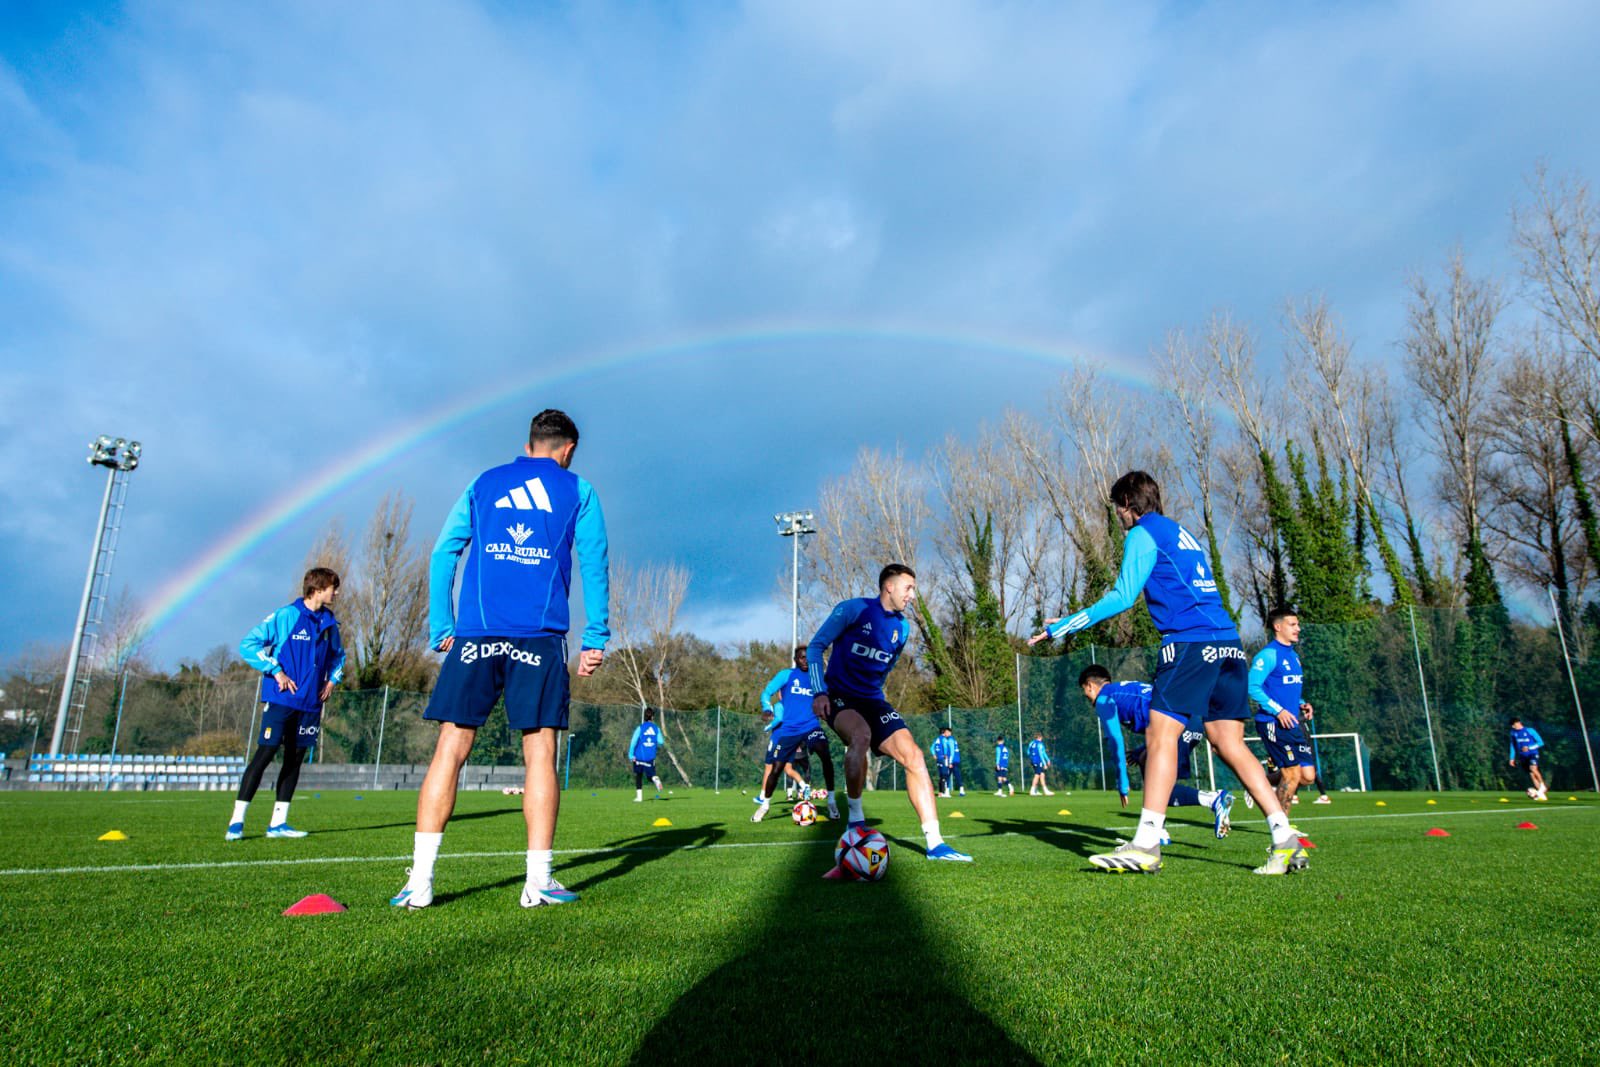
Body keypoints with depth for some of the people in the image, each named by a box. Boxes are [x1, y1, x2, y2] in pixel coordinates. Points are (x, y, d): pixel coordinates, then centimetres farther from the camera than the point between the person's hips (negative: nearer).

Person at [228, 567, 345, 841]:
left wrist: (333, 678, 12)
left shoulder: (329, 624, 11)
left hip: (310, 704, 6)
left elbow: (338, 655, 28)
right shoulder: (285, 616, -7)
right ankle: (236, 821, 3)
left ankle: (278, 822, 15)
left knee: (295, 759, 7)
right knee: (264, 755, -8)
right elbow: (248, 644, -9)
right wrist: (276, 671, -15)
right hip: (280, 701, -6)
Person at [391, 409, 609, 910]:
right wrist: (596, 639, 5)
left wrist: (442, 628, 12)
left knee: (450, 749, 5)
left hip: (475, 633, 2)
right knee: (539, 753, 2)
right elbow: (595, 565, 5)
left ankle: (420, 881, 4)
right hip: (539, 637, -2)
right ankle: (539, 882, 3)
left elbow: (442, 553, 12)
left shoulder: (483, 483, 18)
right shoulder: (578, 491, 12)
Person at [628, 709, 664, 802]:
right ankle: (656, 779, -22)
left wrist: (631, 754, -5)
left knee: (638, 776, 12)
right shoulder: (656, 728, 2)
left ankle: (639, 797, 9)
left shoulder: (640, 728, -5)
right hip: (651, 757, 2)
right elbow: (660, 742, -2)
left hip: (639, 756, -1)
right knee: (650, 775, 13)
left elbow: (633, 741, -10)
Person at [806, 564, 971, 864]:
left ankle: (934, 843, -7)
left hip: (872, 700, 6)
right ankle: (855, 819, -20)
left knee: (913, 755, -12)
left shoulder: (902, 628, 10)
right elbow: (816, 647, -7)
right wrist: (819, 692, -16)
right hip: (839, 696, -6)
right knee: (861, 735, -38)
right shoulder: (853, 609, -9)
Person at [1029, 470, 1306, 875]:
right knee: (1229, 743, 8)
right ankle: (1285, 841, 6)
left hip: (1191, 642, -9)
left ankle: (1146, 845, -13)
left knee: (1161, 734, -10)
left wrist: (1063, 626, -6)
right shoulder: (1183, 534, 25)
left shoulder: (1143, 533, 0)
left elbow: (1122, 597, -8)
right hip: (1228, 643, 9)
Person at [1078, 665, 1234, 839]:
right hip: (1195, 722, 9)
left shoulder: (1104, 698, 11)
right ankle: (1159, 832, 17)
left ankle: (1214, 799, -20)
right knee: (1146, 760, 23)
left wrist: (1122, 784, 8)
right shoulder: (1129, 687, 35)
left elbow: (1116, 741, 3)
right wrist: (1142, 751, 33)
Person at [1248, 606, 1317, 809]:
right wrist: (1278, 711, -22)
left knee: (1308, 776, 5)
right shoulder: (1268, 654, -12)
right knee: (1293, 774, -7)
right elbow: (1252, 687, -19)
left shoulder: (1293, 655, 17)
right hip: (1273, 723, -9)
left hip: (1292, 723, 9)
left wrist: (1301, 705, 8)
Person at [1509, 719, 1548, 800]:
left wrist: (1529, 748, -16)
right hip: (1523, 756, 4)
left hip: (1533, 754, -4)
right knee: (1531, 775, 1)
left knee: (1533, 769, -29)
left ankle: (1542, 785, -9)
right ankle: (1541, 794, 8)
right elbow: (1513, 746, 18)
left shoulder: (1530, 730, -6)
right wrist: (1512, 758, 15)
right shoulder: (1513, 733, 8)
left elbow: (1541, 742, -4)